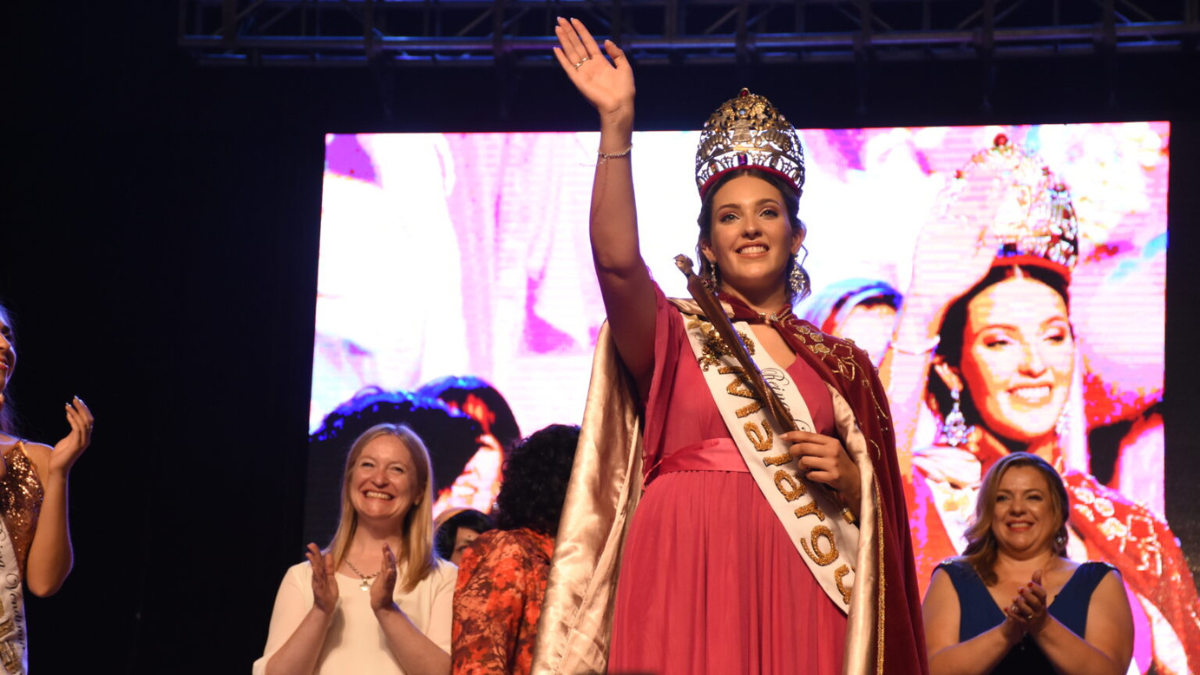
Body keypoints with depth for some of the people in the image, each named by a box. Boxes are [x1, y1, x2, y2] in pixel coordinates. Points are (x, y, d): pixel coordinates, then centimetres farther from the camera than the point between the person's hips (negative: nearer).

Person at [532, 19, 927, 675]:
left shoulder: (842, 365, 16)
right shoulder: (676, 335, 8)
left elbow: (877, 508, 19)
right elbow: (616, 260, -13)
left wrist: (848, 480, -3)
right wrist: (616, 126, -20)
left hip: (795, 588, 2)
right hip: (685, 574, -2)